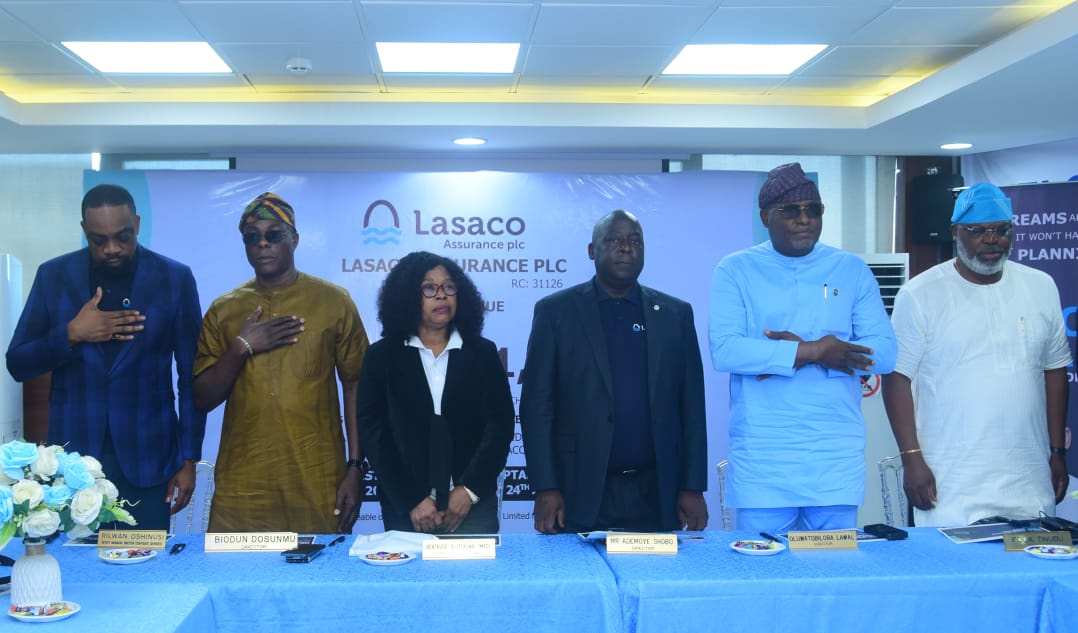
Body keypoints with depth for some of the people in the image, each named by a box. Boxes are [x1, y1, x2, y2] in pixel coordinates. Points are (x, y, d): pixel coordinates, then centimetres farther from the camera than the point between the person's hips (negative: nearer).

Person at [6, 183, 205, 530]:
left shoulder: (175, 278, -2)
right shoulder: (53, 275, 2)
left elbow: (191, 377, 0)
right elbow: (17, 364, 4)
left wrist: (188, 459, -3)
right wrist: (71, 335, -14)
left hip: (147, 458, -1)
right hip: (73, 455, 1)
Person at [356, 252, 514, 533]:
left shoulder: (483, 352, 6)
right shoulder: (382, 356, 3)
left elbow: (500, 423, 1)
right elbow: (373, 431, -2)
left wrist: (469, 490, -10)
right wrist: (412, 501, -10)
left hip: (472, 504, 1)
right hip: (405, 508, 0)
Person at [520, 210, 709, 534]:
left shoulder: (676, 314, 8)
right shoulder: (555, 310, 2)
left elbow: (691, 406, 7)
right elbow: (537, 404, -1)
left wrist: (693, 488, 2)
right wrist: (545, 488, -7)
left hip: (656, 497, 2)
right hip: (579, 496, -2)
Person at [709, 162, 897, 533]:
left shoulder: (852, 271, 8)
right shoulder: (735, 271, 2)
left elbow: (884, 353, -2)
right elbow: (724, 351, -12)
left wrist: (798, 352, -13)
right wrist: (813, 350, -16)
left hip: (836, 456, 2)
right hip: (762, 457, -2)